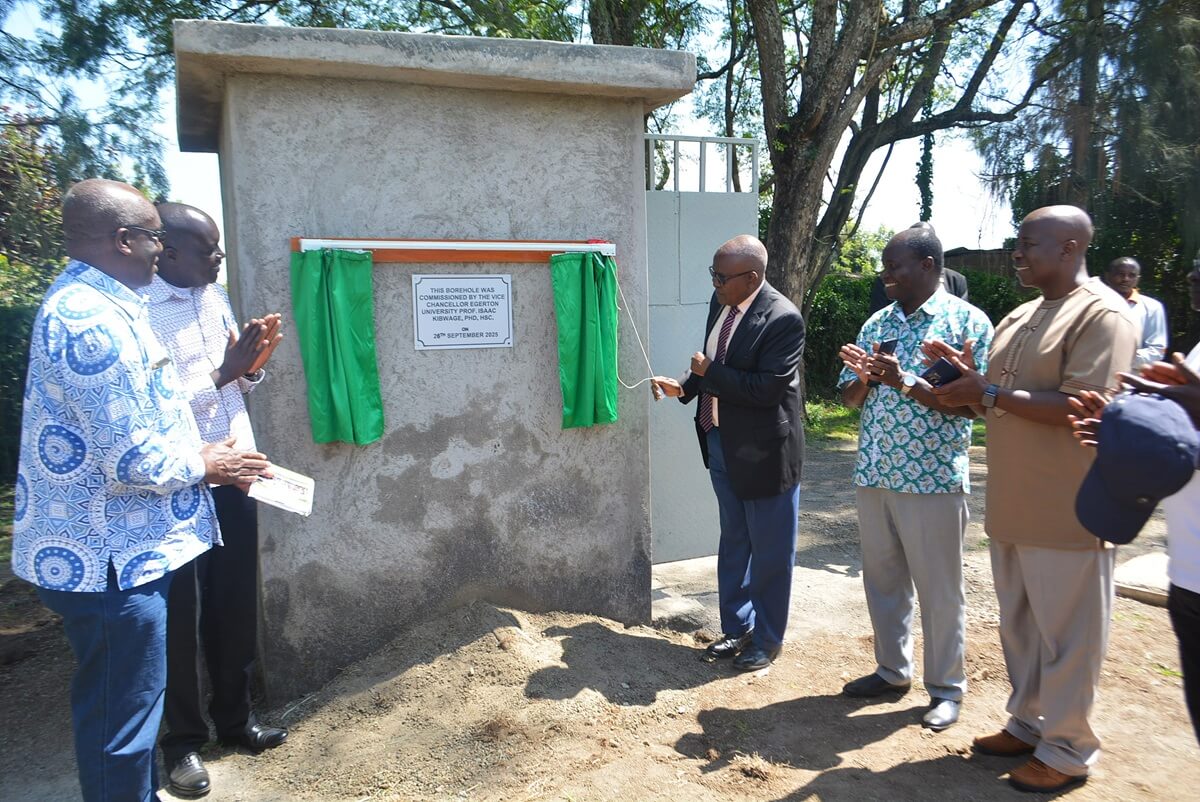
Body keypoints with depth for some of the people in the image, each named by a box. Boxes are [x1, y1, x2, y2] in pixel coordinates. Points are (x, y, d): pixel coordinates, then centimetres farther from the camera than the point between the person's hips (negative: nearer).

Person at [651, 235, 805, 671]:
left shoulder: (782, 319, -21)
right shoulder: (721, 302, 4)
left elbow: (767, 389, -27)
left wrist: (710, 371, -19)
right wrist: (683, 386, 0)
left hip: (763, 452, -8)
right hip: (721, 444, 8)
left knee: (770, 551, 9)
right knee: (733, 543, 20)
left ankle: (767, 640, 27)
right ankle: (736, 629, 36)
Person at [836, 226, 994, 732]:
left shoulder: (968, 322, -6)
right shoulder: (878, 323, 10)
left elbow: (970, 405, -13)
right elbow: (850, 398, 12)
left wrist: (905, 382, -24)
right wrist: (863, 377, -10)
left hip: (933, 479, -5)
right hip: (874, 474, 6)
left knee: (940, 589, 7)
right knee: (882, 578, 15)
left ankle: (946, 688, 24)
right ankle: (893, 670, 33)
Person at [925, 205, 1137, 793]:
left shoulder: (1101, 315, -13)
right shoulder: (1019, 318, 15)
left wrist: (987, 394, -20)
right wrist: (965, 372, 2)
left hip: (1065, 513, -8)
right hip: (1011, 508, 8)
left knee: (1065, 635, 5)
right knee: (1019, 626, 18)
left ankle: (1066, 750, 21)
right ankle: (1028, 723, 34)